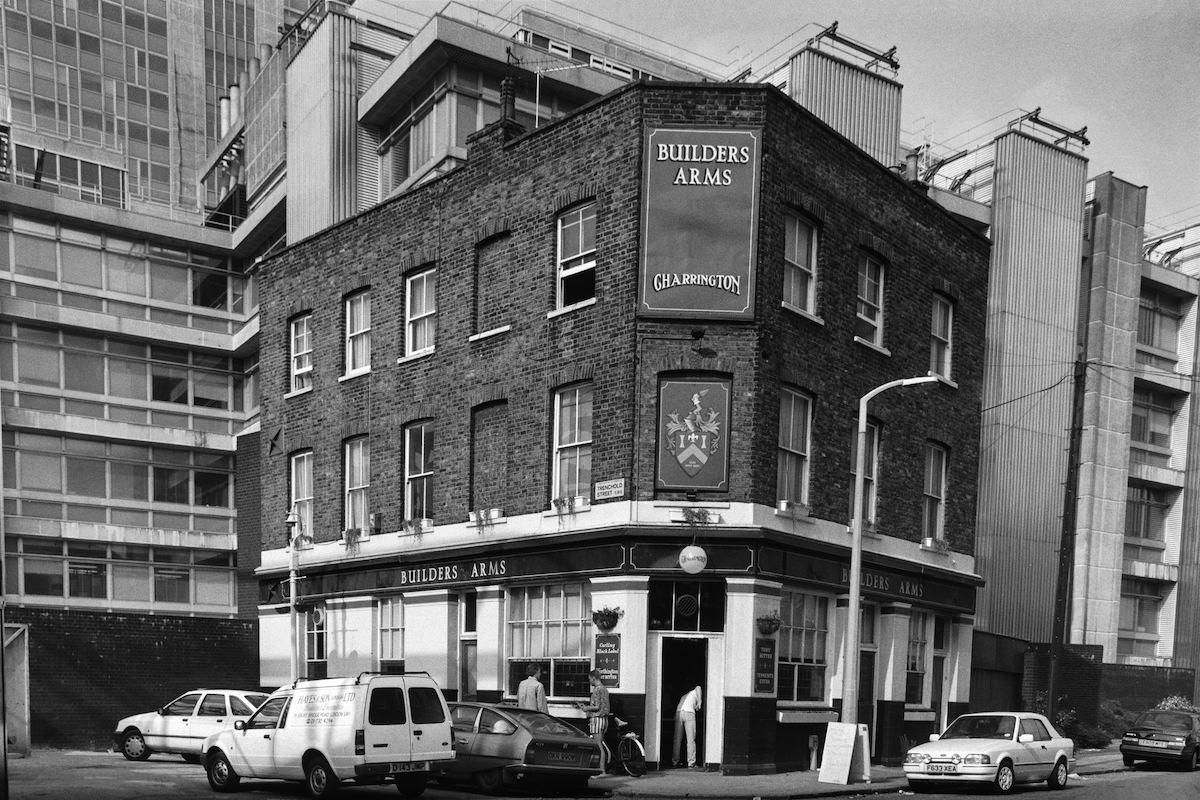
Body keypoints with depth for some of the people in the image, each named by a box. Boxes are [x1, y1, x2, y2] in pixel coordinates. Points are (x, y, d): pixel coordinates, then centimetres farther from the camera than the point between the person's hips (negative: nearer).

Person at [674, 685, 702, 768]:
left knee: (678, 739, 13)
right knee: (691, 739, -1)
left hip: (679, 712, 5)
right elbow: (698, 688, 1)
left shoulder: (683, 696, 37)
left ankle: (676, 761, 16)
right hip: (689, 713, -5)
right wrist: (699, 702, -8)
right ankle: (691, 763, -4)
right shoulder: (695, 692, 23)